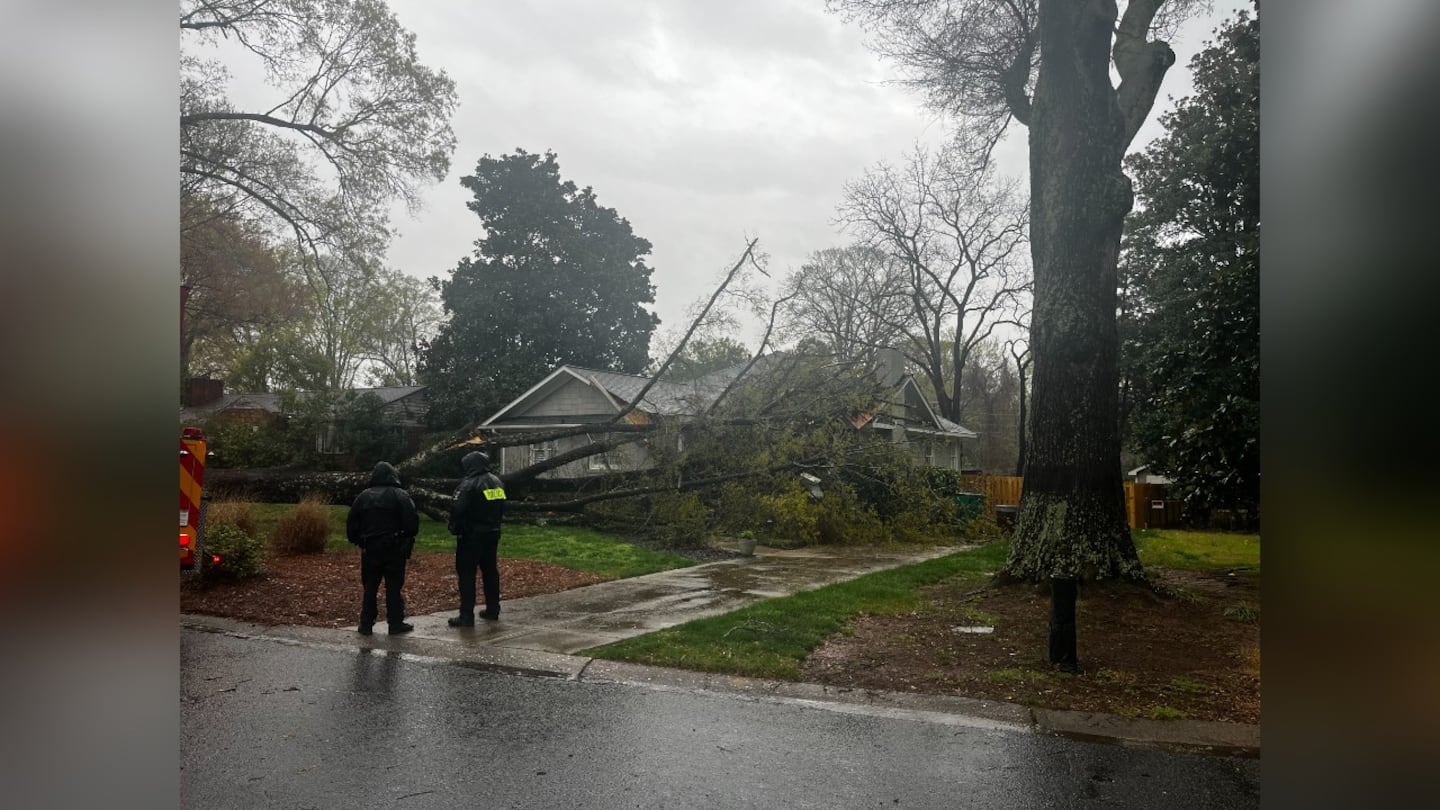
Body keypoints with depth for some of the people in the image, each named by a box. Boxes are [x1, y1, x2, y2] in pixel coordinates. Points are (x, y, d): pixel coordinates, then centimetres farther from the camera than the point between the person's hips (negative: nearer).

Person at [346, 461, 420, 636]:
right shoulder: (401, 496, -6)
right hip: (394, 549, -3)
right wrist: (408, 540, 6)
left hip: (370, 549, 3)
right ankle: (395, 624, 5)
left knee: (369, 587, 11)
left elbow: (351, 523, 5)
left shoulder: (363, 496, 5)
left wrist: (357, 541, 18)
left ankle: (366, 624, 14)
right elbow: (412, 522, -12)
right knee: (394, 587, 2)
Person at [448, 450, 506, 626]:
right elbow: (502, 508, 13)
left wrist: (455, 528, -8)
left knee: (467, 574, -2)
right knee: (490, 571, 16)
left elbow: (457, 509, -23)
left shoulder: (469, 484, -18)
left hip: (471, 535, -8)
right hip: (492, 533, 8)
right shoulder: (497, 482, 7)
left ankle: (467, 616, -4)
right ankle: (493, 610, 23)